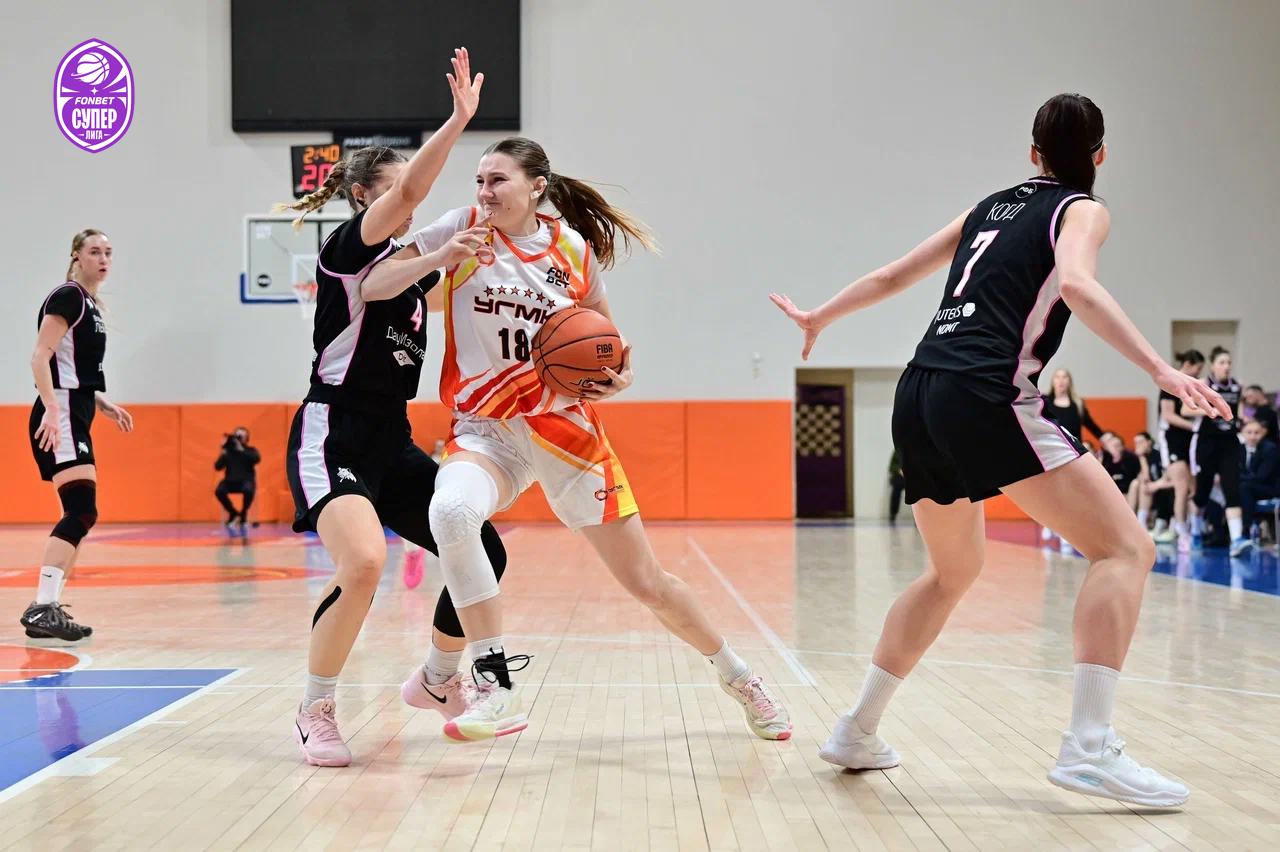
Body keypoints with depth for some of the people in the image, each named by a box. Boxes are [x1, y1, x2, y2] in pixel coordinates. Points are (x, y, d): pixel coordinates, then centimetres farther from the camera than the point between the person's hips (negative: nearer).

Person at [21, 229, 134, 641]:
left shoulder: (91, 305, 20)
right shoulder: (68, 296, -9)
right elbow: (40, 357, -19)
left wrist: (101, 402, 19)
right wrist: (52, 409, -29)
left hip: (74, 420, 10)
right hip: (59, 418, -10)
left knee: (81, 515, 9)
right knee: (81, 510, -19)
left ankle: (48, 609, 13)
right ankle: (42, 607, -23)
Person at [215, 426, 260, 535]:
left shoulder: (251, 450, 7)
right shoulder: (228, 451, 9)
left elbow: (257, 458, -16)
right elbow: (217, 467, 3)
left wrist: (241, 450, -16)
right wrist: (223, 453, -9)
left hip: (246, 481, -2)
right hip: (231, 481, 2)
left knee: (248, 490, -38)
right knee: (219, 491, -30)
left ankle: (243, 514, -10)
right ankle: (234, 513, -6)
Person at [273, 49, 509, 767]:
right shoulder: (347, 247, -6)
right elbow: (408, 191, -22)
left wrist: (452, 259, 8)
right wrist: (459, 120, -29)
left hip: (394, 443, 9)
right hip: (334, 434, -8)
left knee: (483, 553, 5)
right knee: (365, 562, -31)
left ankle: (439, 681, 28)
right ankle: (317, 712, -10)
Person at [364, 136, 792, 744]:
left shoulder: (574, 248, 0)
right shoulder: (465, 230, -3)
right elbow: (371, 285, -8)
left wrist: (619, 376, -9)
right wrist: (437, 257, -24)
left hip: (567, 429, 1)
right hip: (485, 431, 0)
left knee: (646, 580, 4)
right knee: (450, 511, -36)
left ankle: (738, 677, 31)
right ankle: (497, 691, -26)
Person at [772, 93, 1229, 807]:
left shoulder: (992, 207, 25)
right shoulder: (1082, 210, 7)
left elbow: (895, 275, 31)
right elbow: (1075, 285, -15)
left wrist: (820, 317, 45)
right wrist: (1161, 369, -23)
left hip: (920, 398, 8)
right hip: (985, 399, -7)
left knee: (955, 569, 26)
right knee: (1126, 547, -5)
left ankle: (857, 733, 28)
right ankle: (1090, 746, -19)